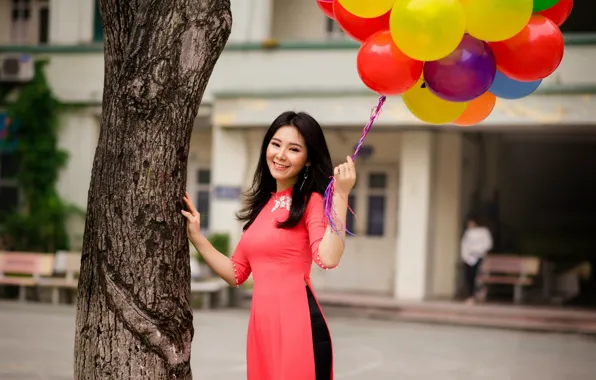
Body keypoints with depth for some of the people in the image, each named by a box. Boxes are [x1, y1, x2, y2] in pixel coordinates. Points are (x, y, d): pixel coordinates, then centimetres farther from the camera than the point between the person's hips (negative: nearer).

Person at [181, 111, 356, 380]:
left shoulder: (311, 201, -4)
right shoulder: (262, 204, 17)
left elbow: (329, 259, -23)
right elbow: (236, 273, 18)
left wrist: (340, 195, -24)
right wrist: (196, 237, 14)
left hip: (298, 325, -7)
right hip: (261, 326, 7)